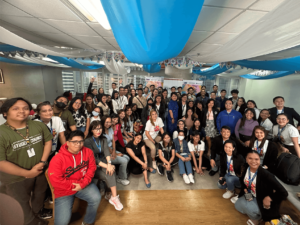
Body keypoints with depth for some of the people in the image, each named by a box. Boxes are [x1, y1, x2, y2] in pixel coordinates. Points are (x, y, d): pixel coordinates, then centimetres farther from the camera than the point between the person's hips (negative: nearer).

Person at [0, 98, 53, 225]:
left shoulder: (39, 125, -10)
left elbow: (48, 141, -1)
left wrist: (43, 162, -13)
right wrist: (28, 173, -22)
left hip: (40, 171, 4)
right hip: (16, 179, -4)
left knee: (40, 194, 29)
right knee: (21, 206, 21)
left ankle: (39, 211, 58)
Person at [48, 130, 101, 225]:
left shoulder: (88, 152, -10)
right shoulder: (58, 159, -20)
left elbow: (92, 168, -5)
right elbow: (55, 181, -20)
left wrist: (83, 183, -16)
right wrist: (74, 184, -16)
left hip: (84, 184, 2)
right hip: (64, 190, -2)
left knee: (96, 198, -19)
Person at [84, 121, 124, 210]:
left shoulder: (103, 139, 7)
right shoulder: (88, 141, -10)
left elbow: (106, 150, -8)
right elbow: (93, 158, -16)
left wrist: (109, 163, -25)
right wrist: (106, 166, -25)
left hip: (103, 162, 4)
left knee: (111, 171, -25)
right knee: (109, 175, -25)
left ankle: (111, 195, -11)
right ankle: (114, 197, -11)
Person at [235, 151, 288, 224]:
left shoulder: (265, 174, -33)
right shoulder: (245, 168, -16)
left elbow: (283, 193, -29)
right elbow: (242, 180, 7)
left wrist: (269, 198, -19)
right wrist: (244, 189, -7)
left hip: (261, 200, -5)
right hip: (249, 195, 5)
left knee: (244, 204, -25)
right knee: (237, 205, 0)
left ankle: (256, 218, 9)